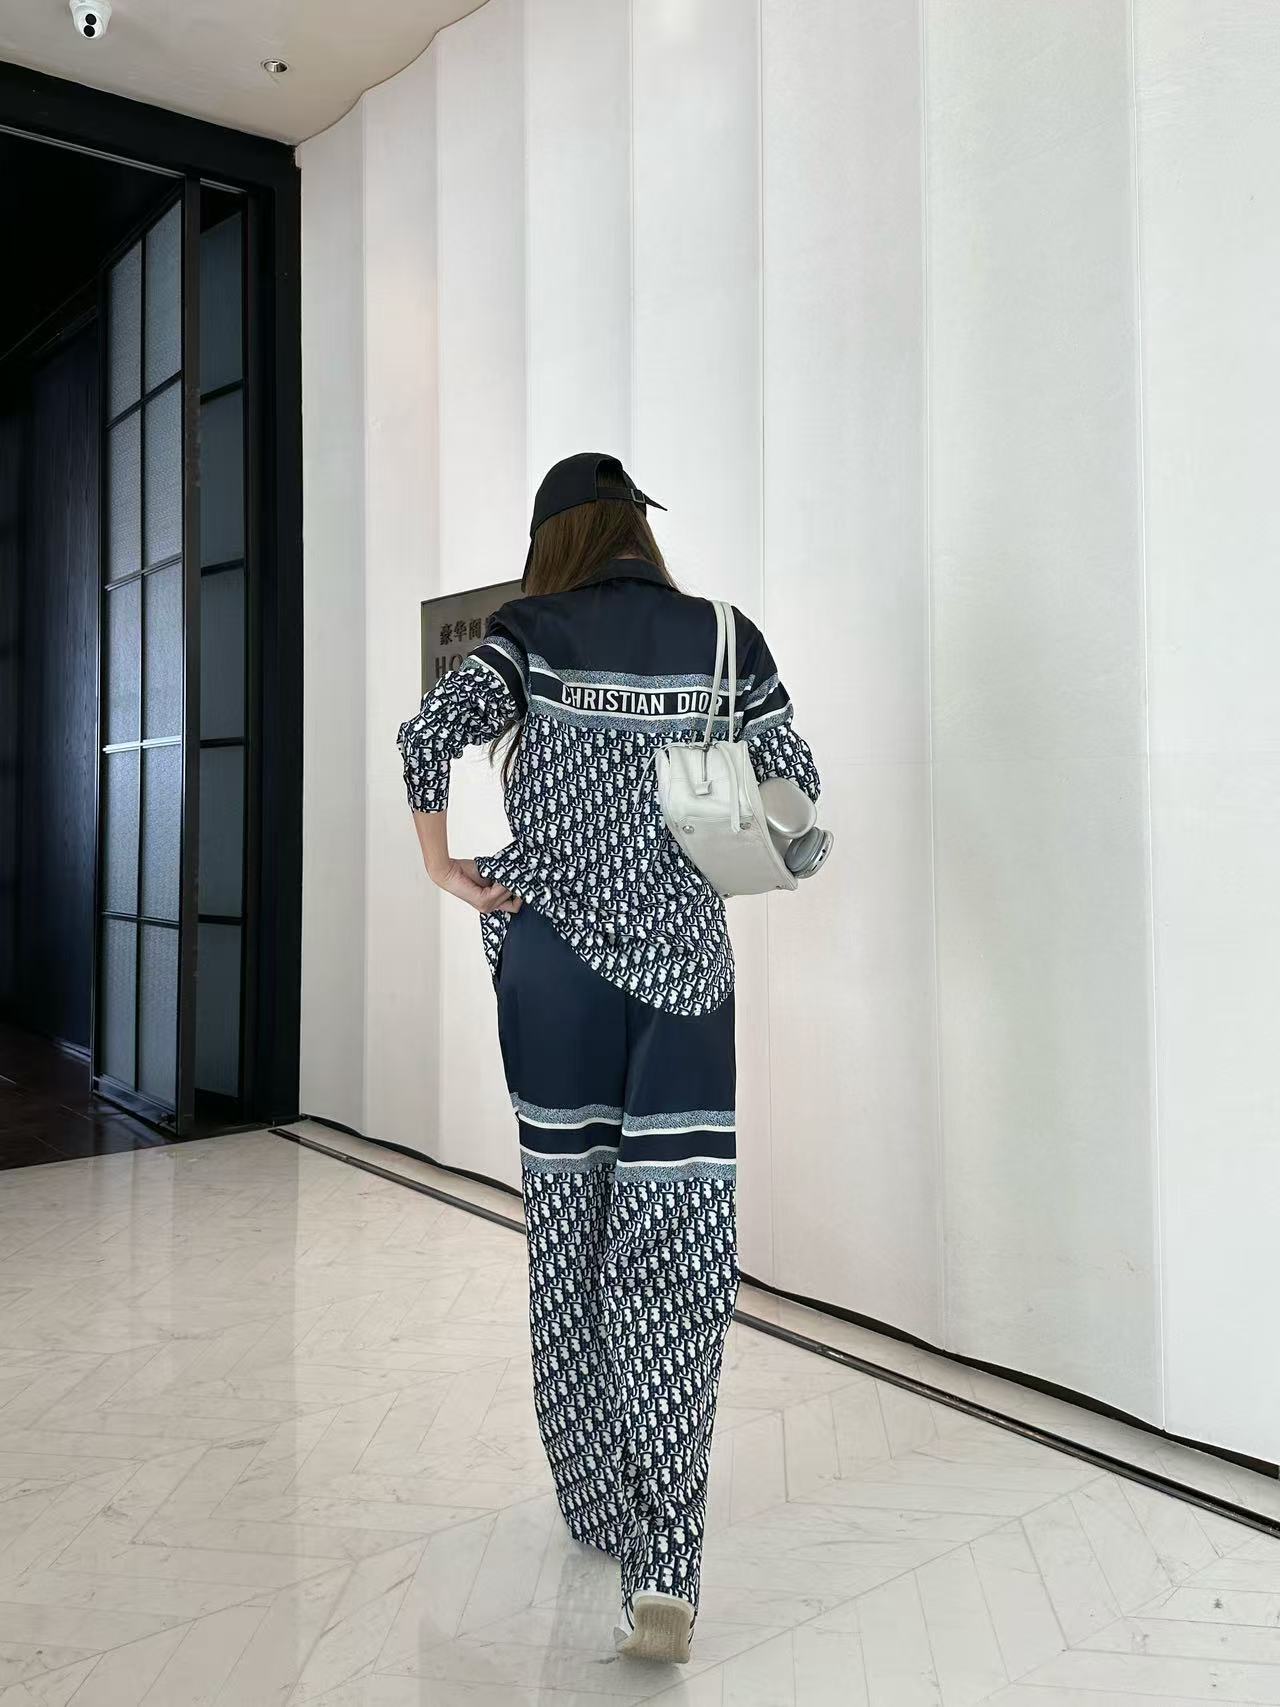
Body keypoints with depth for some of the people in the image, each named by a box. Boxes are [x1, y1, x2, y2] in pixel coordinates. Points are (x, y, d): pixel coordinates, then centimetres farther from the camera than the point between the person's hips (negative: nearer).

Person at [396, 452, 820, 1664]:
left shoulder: (532, 633, -1)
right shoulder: (724, 638, 3)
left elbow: (428, 734, -15)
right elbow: (795, 783, 4)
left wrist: (445, 868, -3)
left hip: (553, 954, 0)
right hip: (685, 963, 0)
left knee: (570, 1227, 14)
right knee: (677, 1251, -1)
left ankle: (595, 1505, 28)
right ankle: (662, 1571, -7)